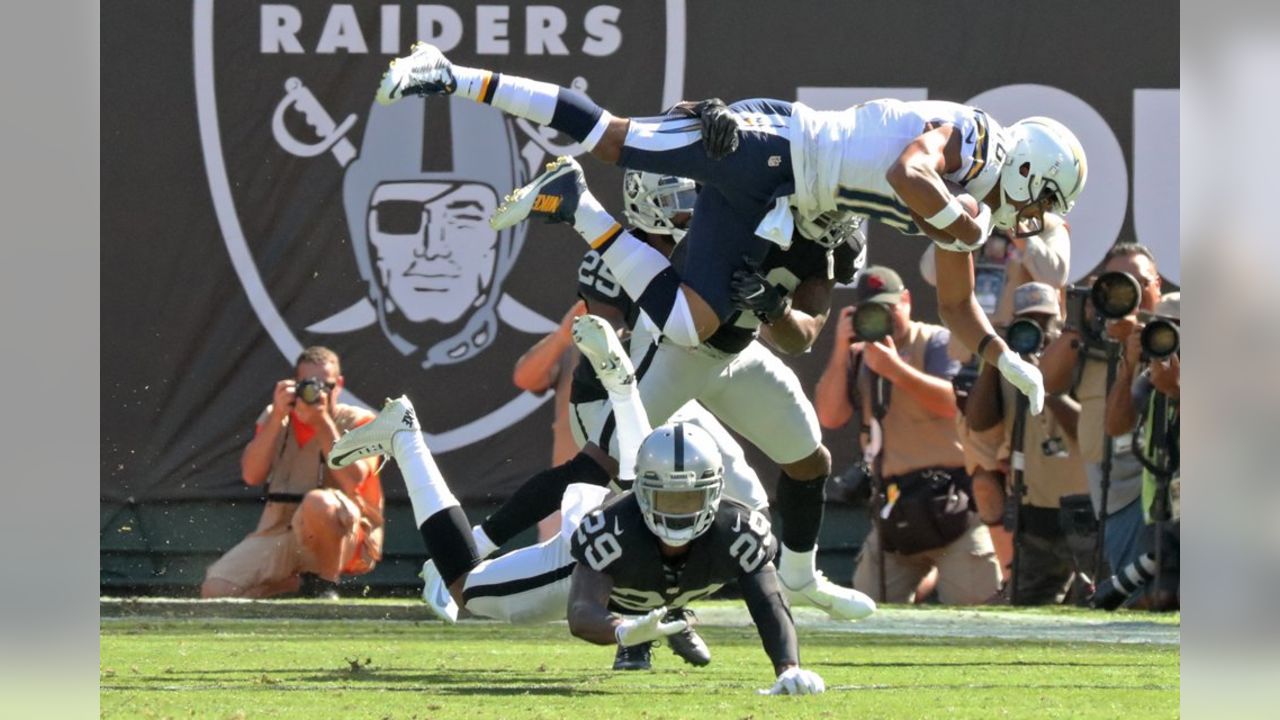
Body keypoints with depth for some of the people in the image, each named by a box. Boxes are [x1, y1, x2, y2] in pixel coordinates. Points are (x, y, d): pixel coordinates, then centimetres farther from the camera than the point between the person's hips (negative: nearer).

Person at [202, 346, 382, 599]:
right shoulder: (275, 418, 11)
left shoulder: (357, 421, -1)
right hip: (277, 534, 5)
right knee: (215, 589, -15)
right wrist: (277, 417, -13)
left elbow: (352, 480, -19)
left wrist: (322, 421, -20)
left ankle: (324, 586, -15)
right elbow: (252, 476, -5)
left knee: (317, 502, -40)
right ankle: (295, 582, 10)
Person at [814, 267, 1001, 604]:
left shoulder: (938, 342, 1)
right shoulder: (858, 356, 14)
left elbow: (955, 403, -15)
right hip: (893, 506, 5)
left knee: (971, 602, -11)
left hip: (950, 500, -5)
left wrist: (896, 369, -22)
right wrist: (841, 350, -5)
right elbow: (829, 417, 2)